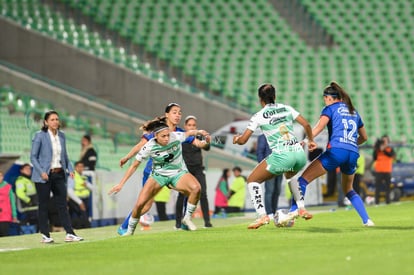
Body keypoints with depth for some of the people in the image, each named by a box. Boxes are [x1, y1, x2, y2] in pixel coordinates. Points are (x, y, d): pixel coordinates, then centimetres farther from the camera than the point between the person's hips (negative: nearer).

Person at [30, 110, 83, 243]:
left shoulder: (61, 135, 9)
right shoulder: (40, 136, -7)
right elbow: (33, 157, -7)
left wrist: (70, 169, 5)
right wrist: (41, 172, -18)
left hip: (59, 174, 5)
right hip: (44, 176, -5)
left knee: (62, 204, 2)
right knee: (43, 205, 3)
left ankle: (69, 234, 0)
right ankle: (45, 235, 9)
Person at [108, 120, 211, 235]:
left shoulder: (176, 137, -19)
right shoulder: (149, 147, -20)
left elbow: (189, 133, 5)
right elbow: (134, 166, -10)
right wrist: (121, 184, -11)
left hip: (178, 173, 1)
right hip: (158, 174, 0)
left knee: (196, 188, -31)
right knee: (140, 204, -15)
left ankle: (187, 218, -9)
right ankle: (130, 230, 13)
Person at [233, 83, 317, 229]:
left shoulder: (258, 116, 2)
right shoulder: (287, 109, 13)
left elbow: (243, 140, 3)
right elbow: (306, 125, 10)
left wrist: (236, 139, 25)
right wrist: (311, 141, 27)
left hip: (281, 156, -5)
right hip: (299, 153, 5)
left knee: (252, 180, 12)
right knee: (290, 175, 40)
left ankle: (262, 215, -5)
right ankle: (301, 208, 29)